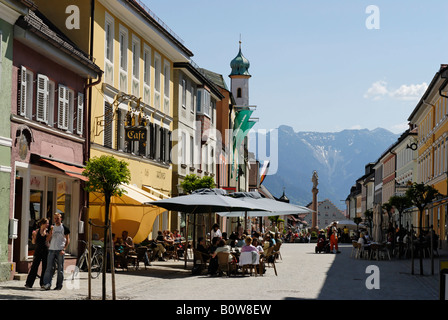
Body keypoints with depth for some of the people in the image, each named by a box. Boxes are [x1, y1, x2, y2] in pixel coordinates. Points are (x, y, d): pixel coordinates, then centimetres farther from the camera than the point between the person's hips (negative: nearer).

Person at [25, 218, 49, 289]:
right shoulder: (37, 231, 3)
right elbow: (33, 242, 6)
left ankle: (43, 283, 15)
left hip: (46, 251, 1)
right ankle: (29, 283, -2)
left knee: (45, 267, 3)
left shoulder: (48, 231, 4)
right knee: (34, 266, -4)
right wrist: (34, 235, -12)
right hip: (38, 250, -1)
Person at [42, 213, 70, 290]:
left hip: (60, 251, -2)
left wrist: (64, 249, -10)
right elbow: (48, 239, 8)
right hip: (51, 249, 2)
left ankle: (59, 285, 8)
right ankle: (47, 284, -12)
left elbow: (68, 240, 2)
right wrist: (51, 231, -7)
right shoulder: (52, 227, 13)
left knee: (60, 269, 1)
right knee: (49, 268, -7)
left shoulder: (64, 228, 4)